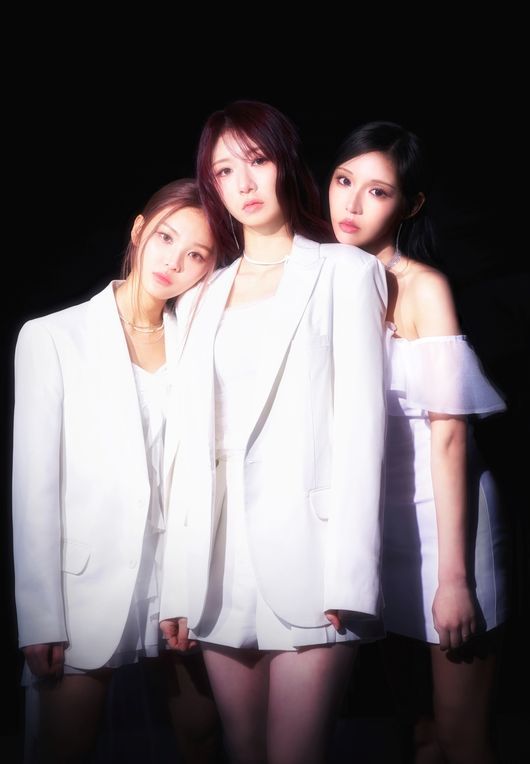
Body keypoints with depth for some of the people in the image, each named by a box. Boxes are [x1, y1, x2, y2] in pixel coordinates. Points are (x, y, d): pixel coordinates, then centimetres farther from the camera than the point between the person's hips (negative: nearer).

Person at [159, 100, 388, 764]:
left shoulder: (345, 271, 7)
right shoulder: (212, 293, 19)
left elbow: (361, 421, -3)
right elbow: (196, 435, 13)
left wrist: (349, 575, -12)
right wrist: (178, 583, 6)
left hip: (307, 542, -4)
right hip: (222, 547, 5)